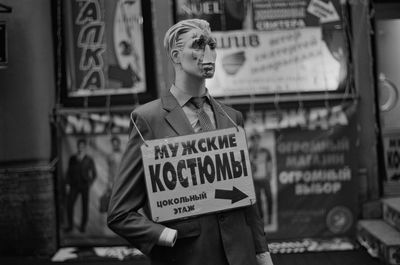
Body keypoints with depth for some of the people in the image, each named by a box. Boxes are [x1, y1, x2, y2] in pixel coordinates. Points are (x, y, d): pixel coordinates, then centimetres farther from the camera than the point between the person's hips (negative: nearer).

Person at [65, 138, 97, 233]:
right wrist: (68, 184, 0)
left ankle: (83, 226, 14)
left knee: (85, 207, 0)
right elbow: (69, 172, 8)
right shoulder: (72, 158, 3)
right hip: (74, 186, 1)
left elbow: (94, 174, 7)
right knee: (69, 205, -8)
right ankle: (70, 225, 4)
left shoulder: (89, 160, -1)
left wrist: (89, 184, -2)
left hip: (85, 186, -1)